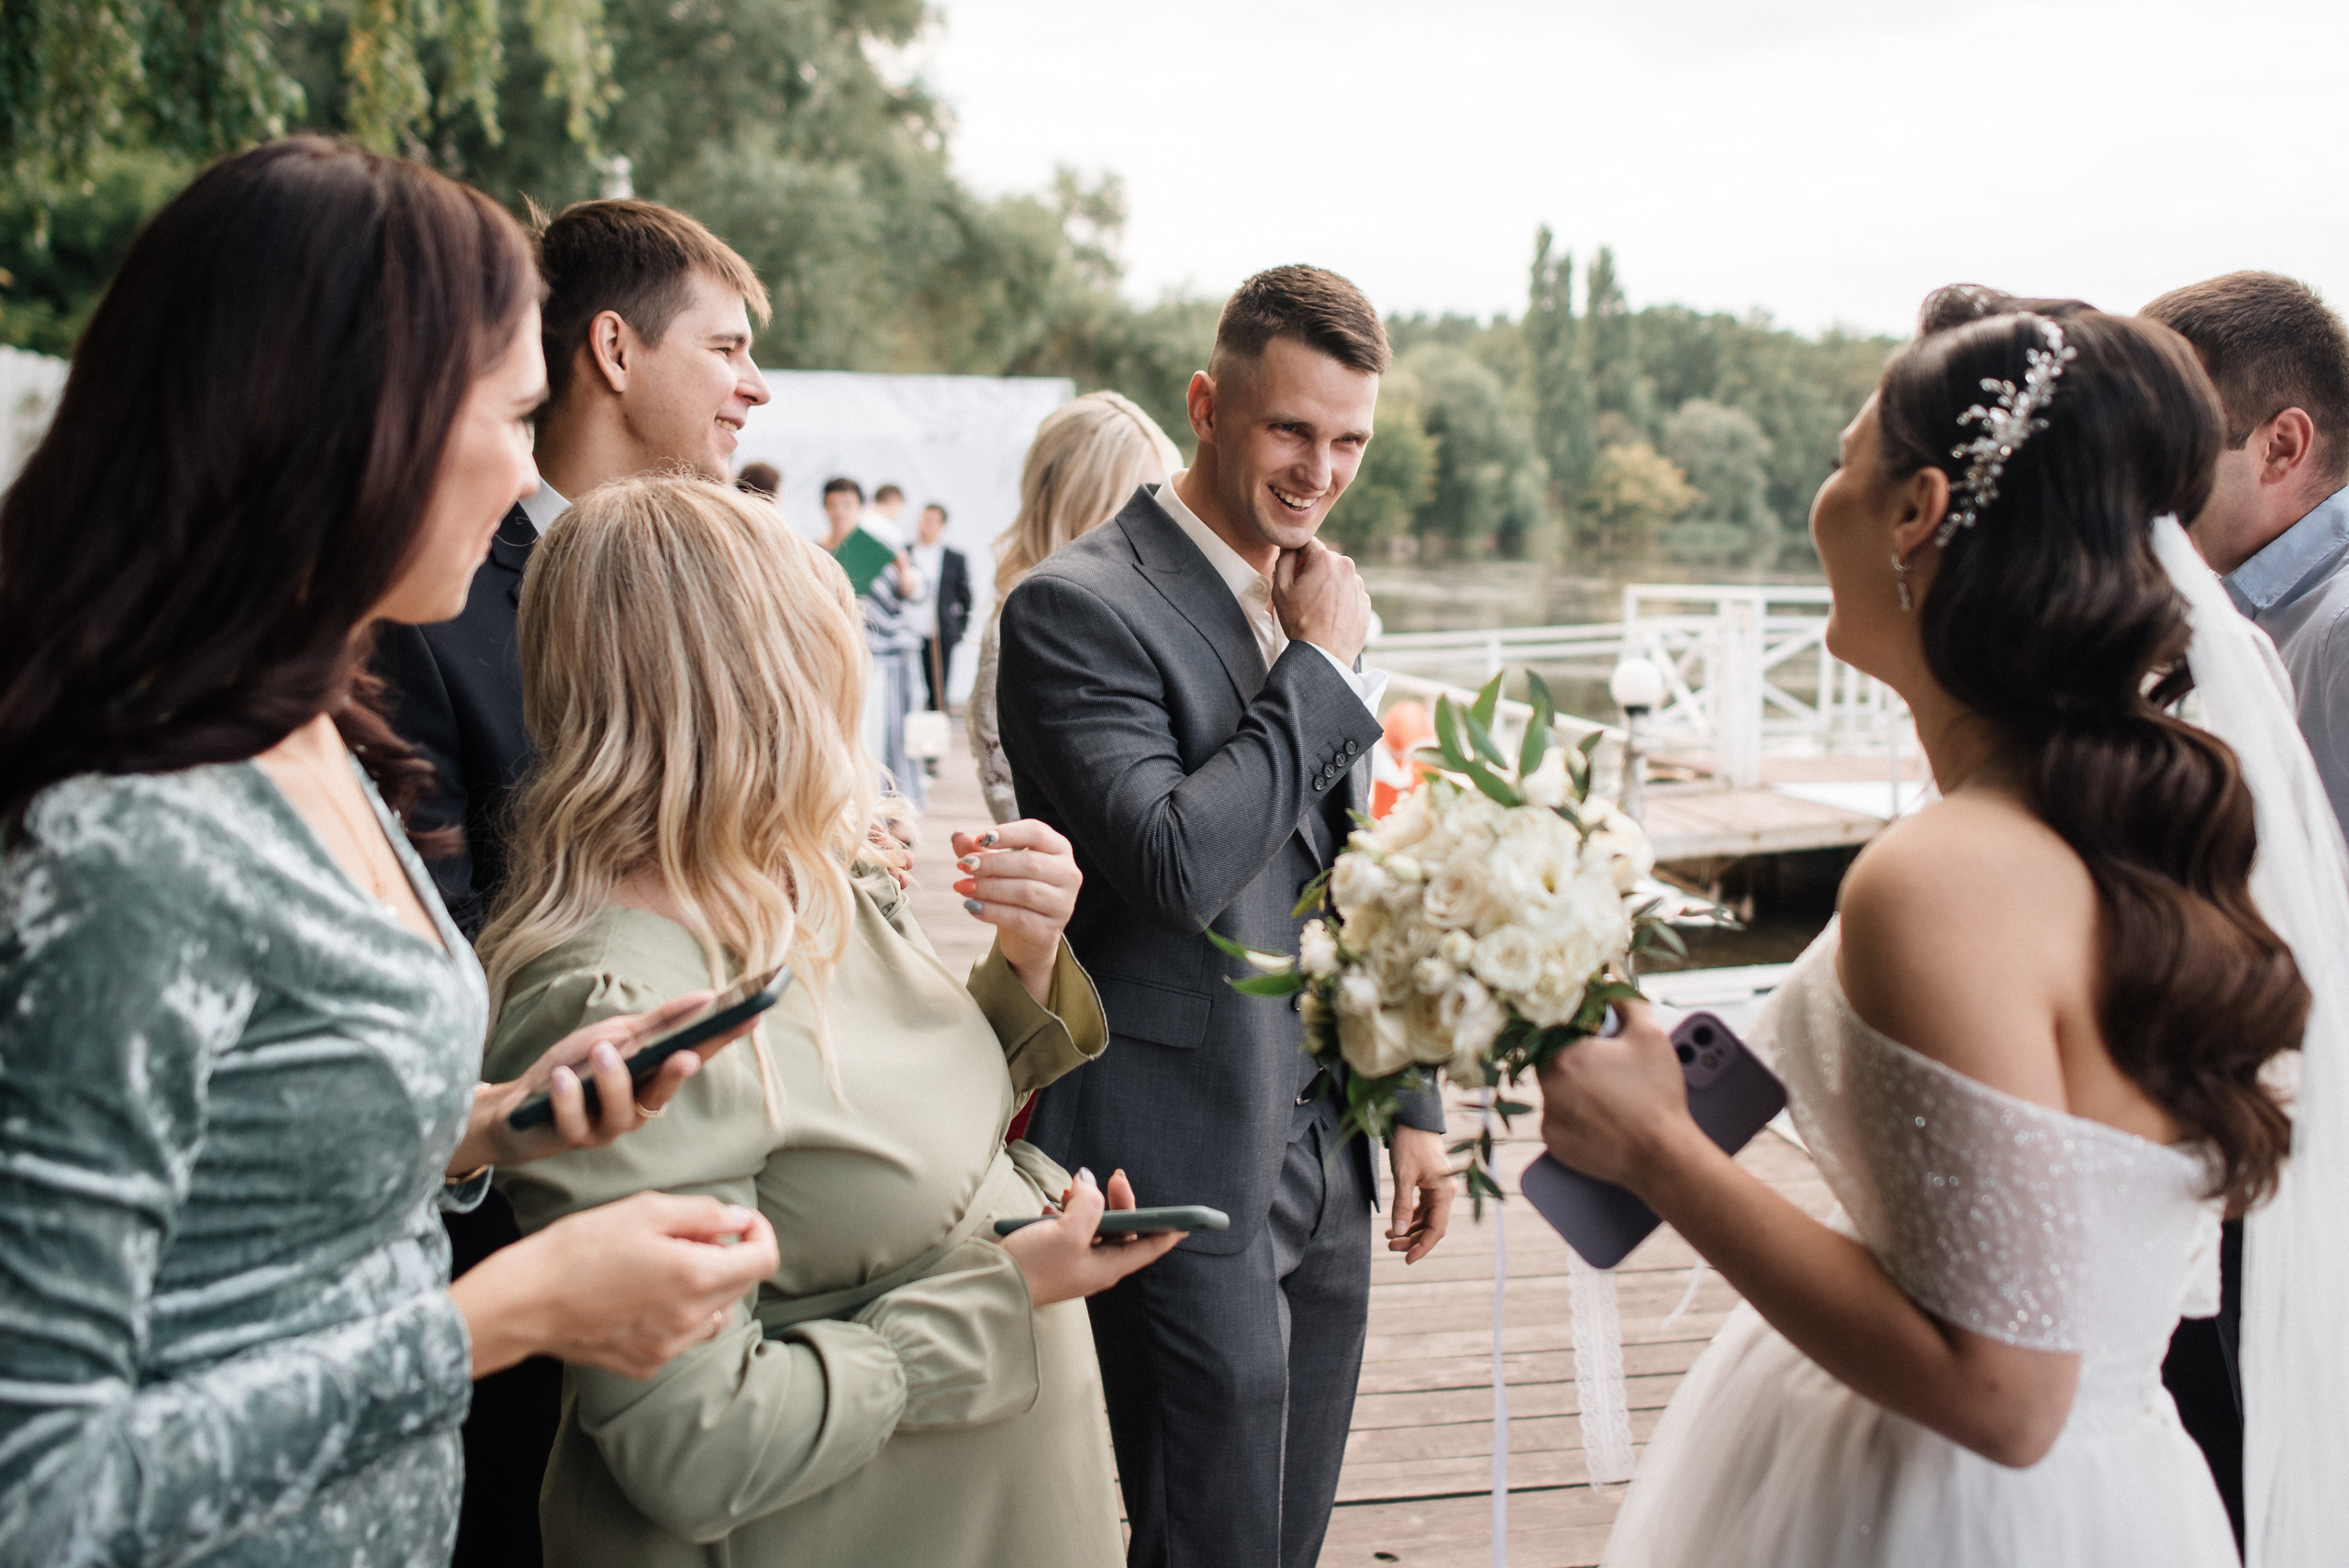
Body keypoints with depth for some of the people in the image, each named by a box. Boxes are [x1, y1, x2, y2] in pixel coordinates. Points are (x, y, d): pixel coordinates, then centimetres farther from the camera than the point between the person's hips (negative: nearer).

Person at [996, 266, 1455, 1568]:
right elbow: (1175, 865, -26)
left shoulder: (1317, 605, 10)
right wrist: (1322, 665, -16)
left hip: (1324, 1154, 7)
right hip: (1191, 1169, -7)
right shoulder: (1079, 608, -14)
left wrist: (1413, 1102, 16)